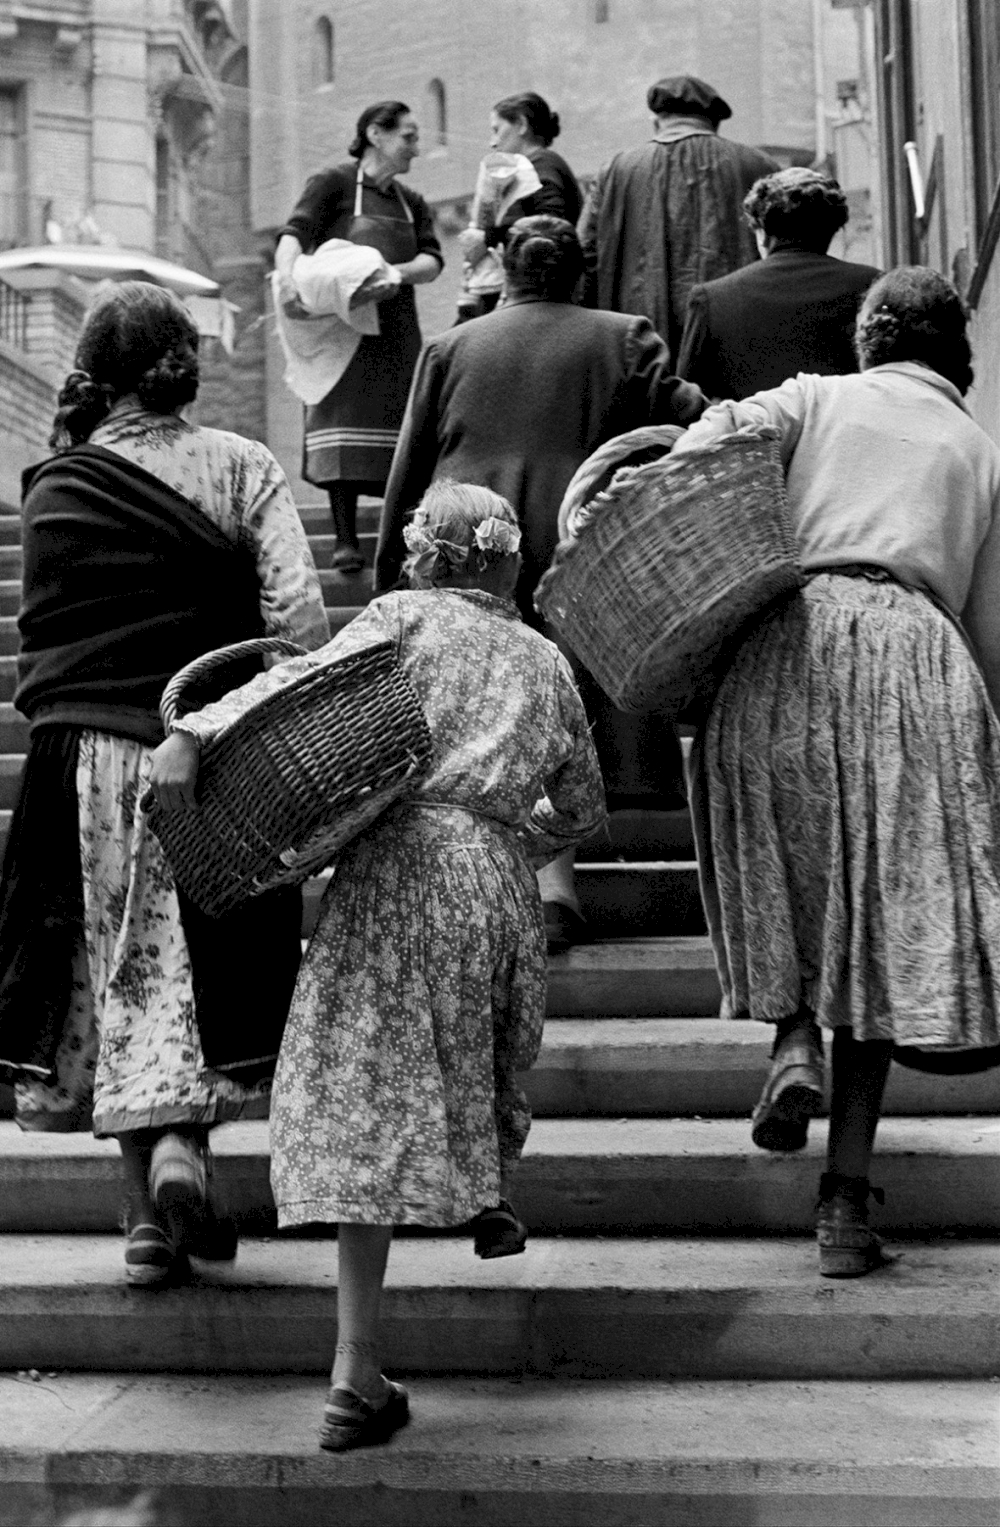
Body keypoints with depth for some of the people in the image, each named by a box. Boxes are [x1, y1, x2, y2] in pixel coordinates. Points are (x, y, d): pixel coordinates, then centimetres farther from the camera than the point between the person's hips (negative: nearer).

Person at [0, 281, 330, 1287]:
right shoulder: (241, 469, -1)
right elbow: (297, 618, -7)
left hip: (83, 760, 1)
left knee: (118, 977, 9)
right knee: (203, 964, 12)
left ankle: (147, 1214, 9)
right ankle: (180, 1143, -8)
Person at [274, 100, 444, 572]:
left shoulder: (412, 204, 19)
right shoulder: (334, 184, 2)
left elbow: (432, 260, 4)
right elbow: (295, 233, -11)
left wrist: (396, 273, -18)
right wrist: (288, 273, -33)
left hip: (396, 330, 5)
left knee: (400, 423, 0)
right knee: (342, 420, -11)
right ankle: (345, 538, -11)